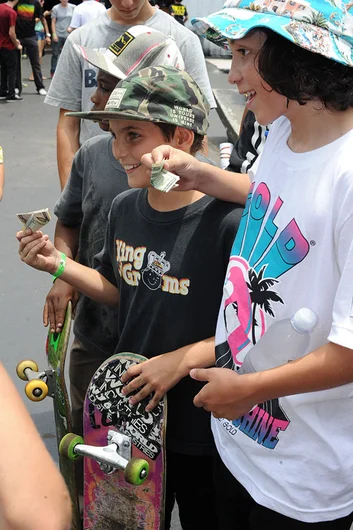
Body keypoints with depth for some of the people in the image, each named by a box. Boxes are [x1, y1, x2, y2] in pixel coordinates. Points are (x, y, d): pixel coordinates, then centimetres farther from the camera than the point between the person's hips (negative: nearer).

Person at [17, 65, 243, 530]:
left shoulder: (228, 222, -25)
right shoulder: (125, 209, -3)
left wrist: (183, 359, -26)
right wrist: (58, 264, -3)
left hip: (200, 427, -6)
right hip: (131, 409, 6)